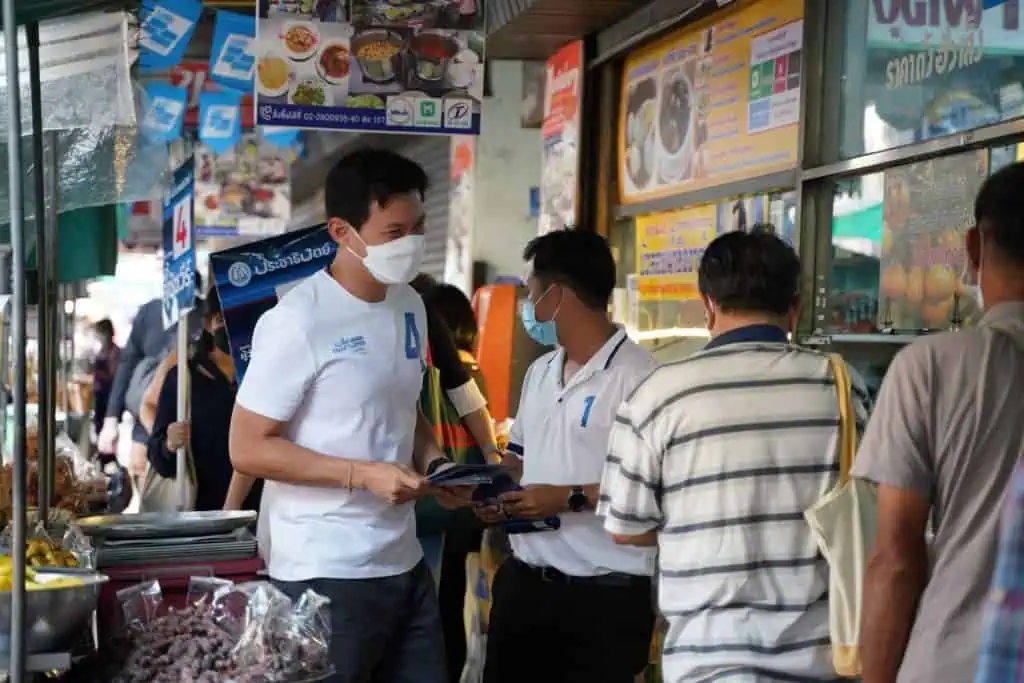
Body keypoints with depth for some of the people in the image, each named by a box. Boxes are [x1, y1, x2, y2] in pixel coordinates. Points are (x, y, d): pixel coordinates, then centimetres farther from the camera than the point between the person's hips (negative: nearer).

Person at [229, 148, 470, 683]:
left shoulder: (410, 306, 8)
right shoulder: (298, 322, -16)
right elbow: (248, 449, -14)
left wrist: (434, 464, 2)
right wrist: (362, 475, -19)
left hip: (405, 565, 7)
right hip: (327, 576, -7)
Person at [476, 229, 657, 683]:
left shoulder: (637, 376, -15)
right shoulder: (539, 373, 13)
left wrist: (570, 498, -21)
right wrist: (498, 492, 4)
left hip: (604, 596, -8)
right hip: (523, 581, 8)